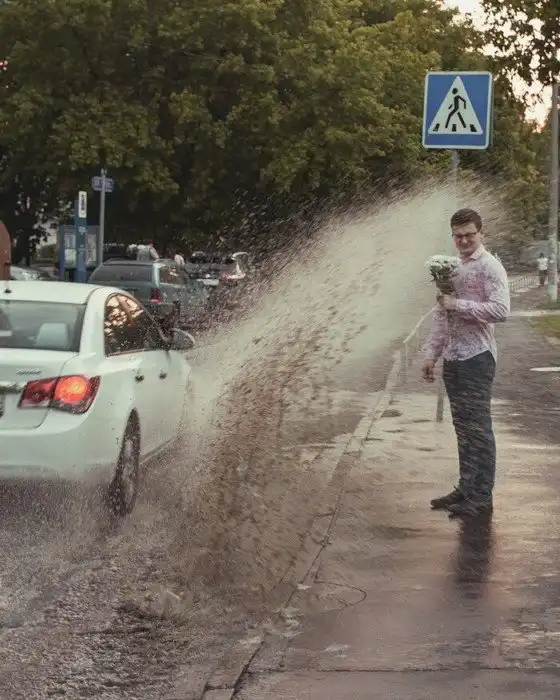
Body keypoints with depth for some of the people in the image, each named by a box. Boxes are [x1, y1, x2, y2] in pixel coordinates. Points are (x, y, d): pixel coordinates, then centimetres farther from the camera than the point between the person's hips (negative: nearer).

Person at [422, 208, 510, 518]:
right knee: (463, 428, 12)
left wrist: (459, 304, -17)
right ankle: (466, 488, 20)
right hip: (453, 358, 8)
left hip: (477, 357, -8)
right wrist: (431, 355, 17)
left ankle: (481, 496, 2)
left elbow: (500, 310, -19)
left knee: (478, 428, -4)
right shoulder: (453, 269, 17)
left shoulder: (490, 267, -7)